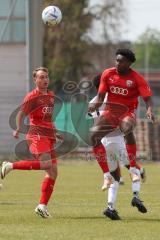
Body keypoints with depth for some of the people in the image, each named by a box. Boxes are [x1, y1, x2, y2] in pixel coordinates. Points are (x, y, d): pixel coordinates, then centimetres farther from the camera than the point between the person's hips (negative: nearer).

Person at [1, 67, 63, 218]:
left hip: (48, 137, 8)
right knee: (46, 164, -28)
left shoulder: (51, 96, 19)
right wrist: (18, 129, -21)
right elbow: (21, 114, -7)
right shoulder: (31, 97, -4)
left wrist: (55, 133, 28)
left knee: (53, 172, 0)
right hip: (37, 136, -8)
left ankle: (42, 206, 2)